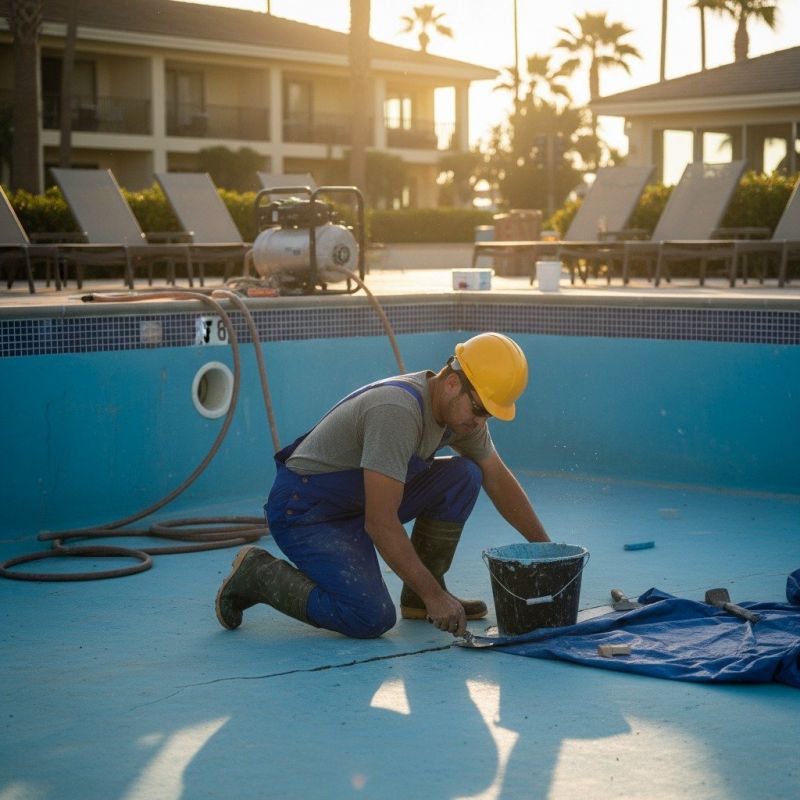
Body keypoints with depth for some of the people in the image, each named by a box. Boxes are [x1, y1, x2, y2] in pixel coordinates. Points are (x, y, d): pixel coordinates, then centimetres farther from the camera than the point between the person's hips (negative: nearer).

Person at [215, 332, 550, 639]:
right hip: (305, 510, -9)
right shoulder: (398, 411, -32)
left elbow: (499, 481, 13)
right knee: (372, 618, -24)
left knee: (463, 476, -5)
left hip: (361, 500, 9)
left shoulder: (462, 407, -3)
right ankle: (260, 574, -4)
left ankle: (418, 598, 5)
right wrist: (434, 596, -28)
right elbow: (381, 524, -32)